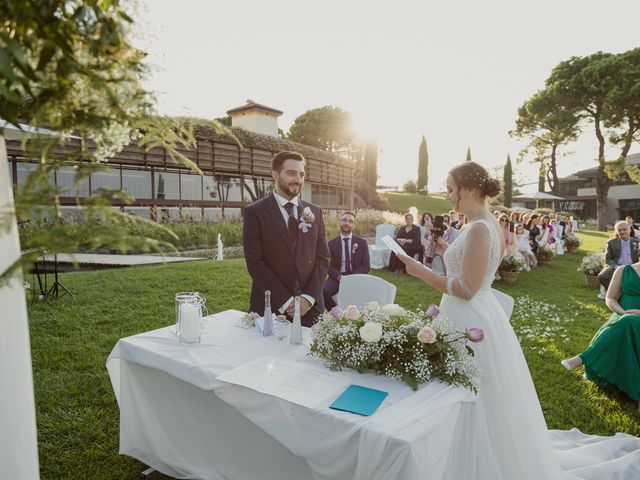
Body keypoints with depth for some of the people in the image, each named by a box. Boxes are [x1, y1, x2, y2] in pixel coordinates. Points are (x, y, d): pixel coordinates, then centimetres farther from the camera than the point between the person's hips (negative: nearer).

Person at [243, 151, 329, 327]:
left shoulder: (315, 212, 7)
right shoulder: (254, 212, -4)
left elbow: (323, 258, 5)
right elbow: (255, 262, -9)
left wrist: (309, 297, -8)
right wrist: (285, 302, -14)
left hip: (310, 307, 3)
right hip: (270, 308, -2)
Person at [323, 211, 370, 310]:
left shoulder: (362, 242, 10)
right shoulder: (332, 243, 10)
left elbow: (366, 265, 3)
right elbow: (329, 266, 4)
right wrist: (339, 277, -17)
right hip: (337, 277, 0)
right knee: (323, 290, -31)